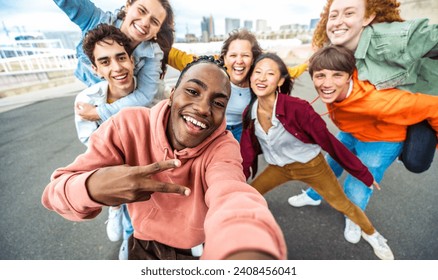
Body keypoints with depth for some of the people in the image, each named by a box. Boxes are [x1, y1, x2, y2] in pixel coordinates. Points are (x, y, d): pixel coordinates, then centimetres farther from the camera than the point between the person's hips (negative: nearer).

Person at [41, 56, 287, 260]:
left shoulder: (224, 147, -28)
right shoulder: (128, 125, -23)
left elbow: (232, 196, -50)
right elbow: (56, 191, -20)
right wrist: (92, 187, -45)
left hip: (201, 251, -1)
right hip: (144, 247, 2)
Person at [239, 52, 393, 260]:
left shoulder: (297, 108, -31)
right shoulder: (249, 113, -15)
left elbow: (329, 141, -21)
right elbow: (247, 152, -5)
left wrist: (363, 174, -10)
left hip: (311, 166, -3)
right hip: (279, 167, 4)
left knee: (343, 205, 13)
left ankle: (372, 235, 46)